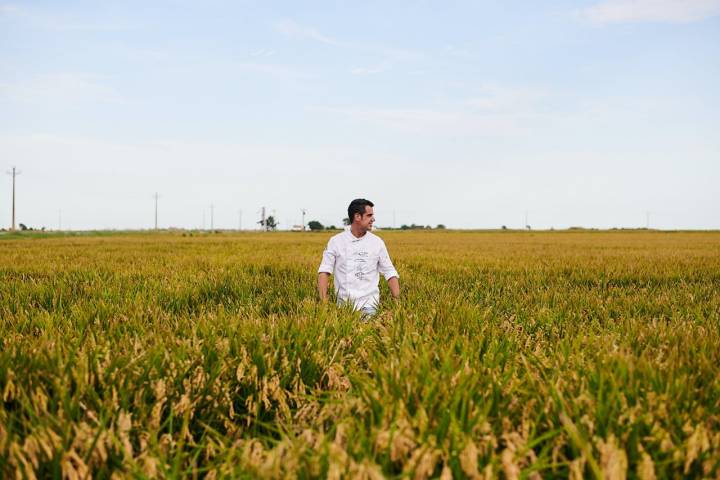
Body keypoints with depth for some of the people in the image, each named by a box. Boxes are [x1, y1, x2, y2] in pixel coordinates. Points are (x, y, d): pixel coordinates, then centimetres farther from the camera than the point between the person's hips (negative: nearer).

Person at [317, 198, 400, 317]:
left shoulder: (377, 242, 4)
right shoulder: (336, 241, 2)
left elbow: (390, 273, 7)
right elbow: (324, 271, -2)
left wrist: (397, 301, -5)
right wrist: (323, 301, -15)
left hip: (368, 302, 0)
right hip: (344, 302, 1)